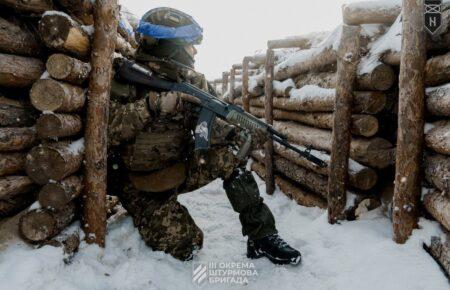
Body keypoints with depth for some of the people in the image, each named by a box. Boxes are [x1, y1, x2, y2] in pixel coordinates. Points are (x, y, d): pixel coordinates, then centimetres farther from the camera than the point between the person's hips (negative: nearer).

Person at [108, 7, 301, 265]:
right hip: (140, 183, -4)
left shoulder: (193, 81, 0)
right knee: (183, 246, -14)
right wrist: (152, 106, -38)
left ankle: (262, 237, -9)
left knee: (228, 156, -19)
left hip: (181, 169, 5)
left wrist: (236, 134, -28)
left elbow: (206, 124, -7)